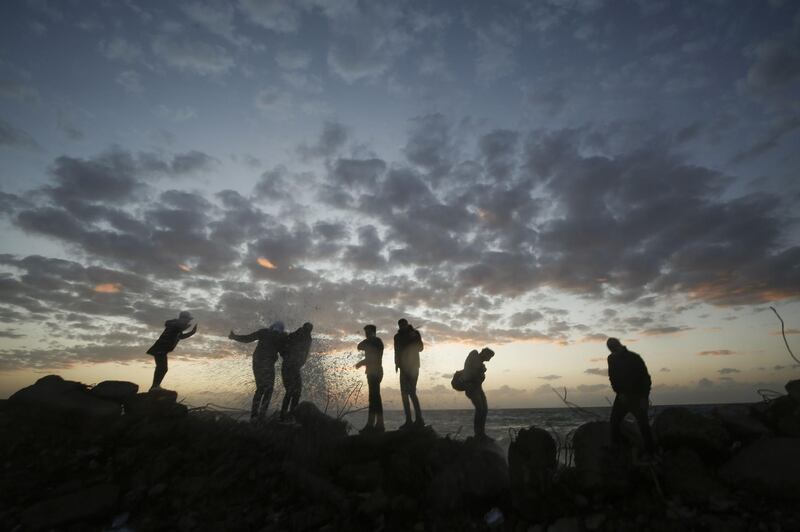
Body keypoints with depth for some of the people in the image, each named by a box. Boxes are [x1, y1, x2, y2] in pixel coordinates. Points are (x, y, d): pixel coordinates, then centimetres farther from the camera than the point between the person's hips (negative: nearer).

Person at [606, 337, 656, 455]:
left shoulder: (634, 358, -12)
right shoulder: (612, 359, 1)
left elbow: (645, 377, -12)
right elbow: (612, 378, 6)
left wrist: (644, 397, -17)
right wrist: (619, 392, -7)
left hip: (638, 396, -4)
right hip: (622, 396, 4)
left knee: (643, 424, -4)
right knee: (614, 421, 0)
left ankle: (650, 450, 7)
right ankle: (615, 446, 10)